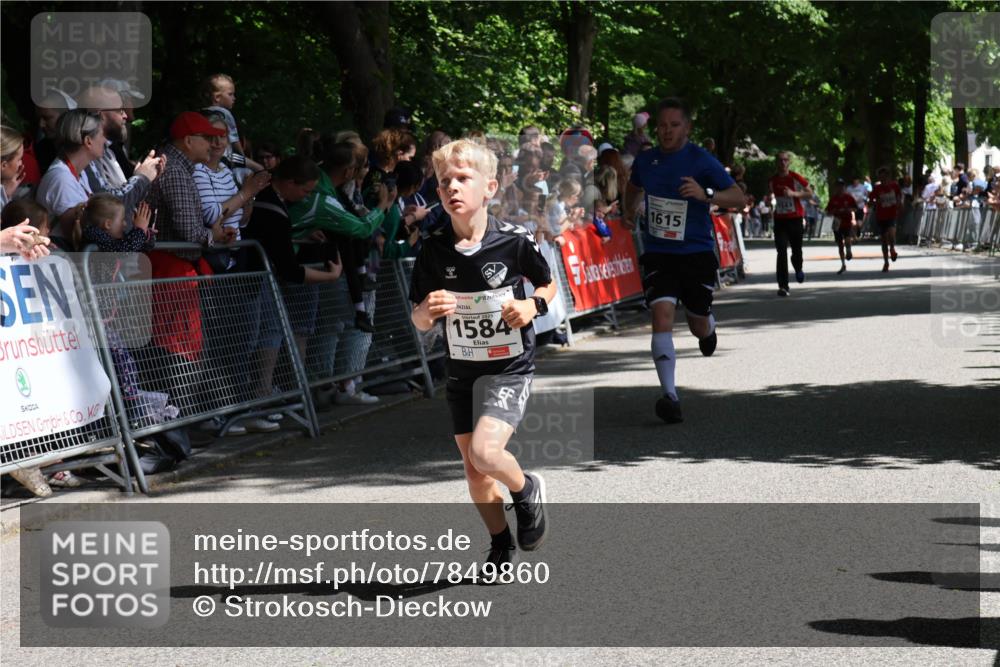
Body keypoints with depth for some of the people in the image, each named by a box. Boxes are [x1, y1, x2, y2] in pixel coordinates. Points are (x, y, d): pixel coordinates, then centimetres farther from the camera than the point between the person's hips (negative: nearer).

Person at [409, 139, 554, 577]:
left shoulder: (514, 241, -14)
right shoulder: (433, 248, -7)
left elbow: (549, 284, 5)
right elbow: (419, 322, 0)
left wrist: (532, 306, -16)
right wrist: (428, 310, -23)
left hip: (510, 366, -4)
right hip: (461, 369, 4)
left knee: (485, 451, -23)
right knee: (473, 468, 11)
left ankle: (526, 490, 10)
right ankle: (502, 547, 32)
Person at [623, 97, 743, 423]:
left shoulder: (702, 160, -10)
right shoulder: (645, 160, 3)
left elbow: (738, 197, -15)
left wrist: (705, 194, -30)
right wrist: (629, 211, 14)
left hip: (697, 253, -2)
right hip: (658, 253, 2)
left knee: (699, 326, 12)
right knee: (662, 315, -19)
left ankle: (708, 328, 53)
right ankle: (669, 395, -22)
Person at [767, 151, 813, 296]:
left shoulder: (795, 178, -8)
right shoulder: (772, 181, 3)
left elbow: (809, 193, -5)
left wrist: (793, 193, -16)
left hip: (795, 219, -1)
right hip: (780, 220, 1)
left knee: (796, 250, 10)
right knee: (781, 253, -11)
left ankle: (798, 270, 46)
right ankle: (783, 286, -12)